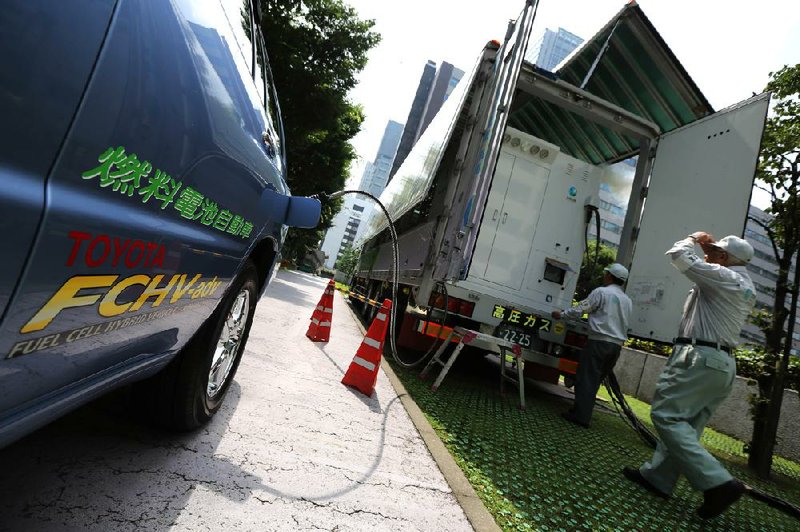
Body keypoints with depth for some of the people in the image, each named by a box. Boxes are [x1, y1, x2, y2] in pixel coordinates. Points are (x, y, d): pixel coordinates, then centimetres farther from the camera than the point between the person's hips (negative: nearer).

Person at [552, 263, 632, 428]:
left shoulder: (601, 292, -5)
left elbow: (580, 309, -6)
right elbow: (623, 323, 22)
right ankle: (584, 412, 17)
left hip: (599, 341, -7)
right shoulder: (627, 300, 17)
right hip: (617, 345, 7)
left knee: (586, 378, -5)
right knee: (596, 379, 13)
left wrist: (562, 314, 7)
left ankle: (580, 415, -6)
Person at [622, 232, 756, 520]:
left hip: (699, 357, -10)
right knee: (684, 424, 10)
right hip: (723, 363, 10)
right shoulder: (745, 287, 18)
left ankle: (717, 482, -13)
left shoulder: (724, 278, -10)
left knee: (666, 415, -10)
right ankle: (657, 477, 16)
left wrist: (692, 238, 11)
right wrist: (711, 249, 29)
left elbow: (678, 255, -8)